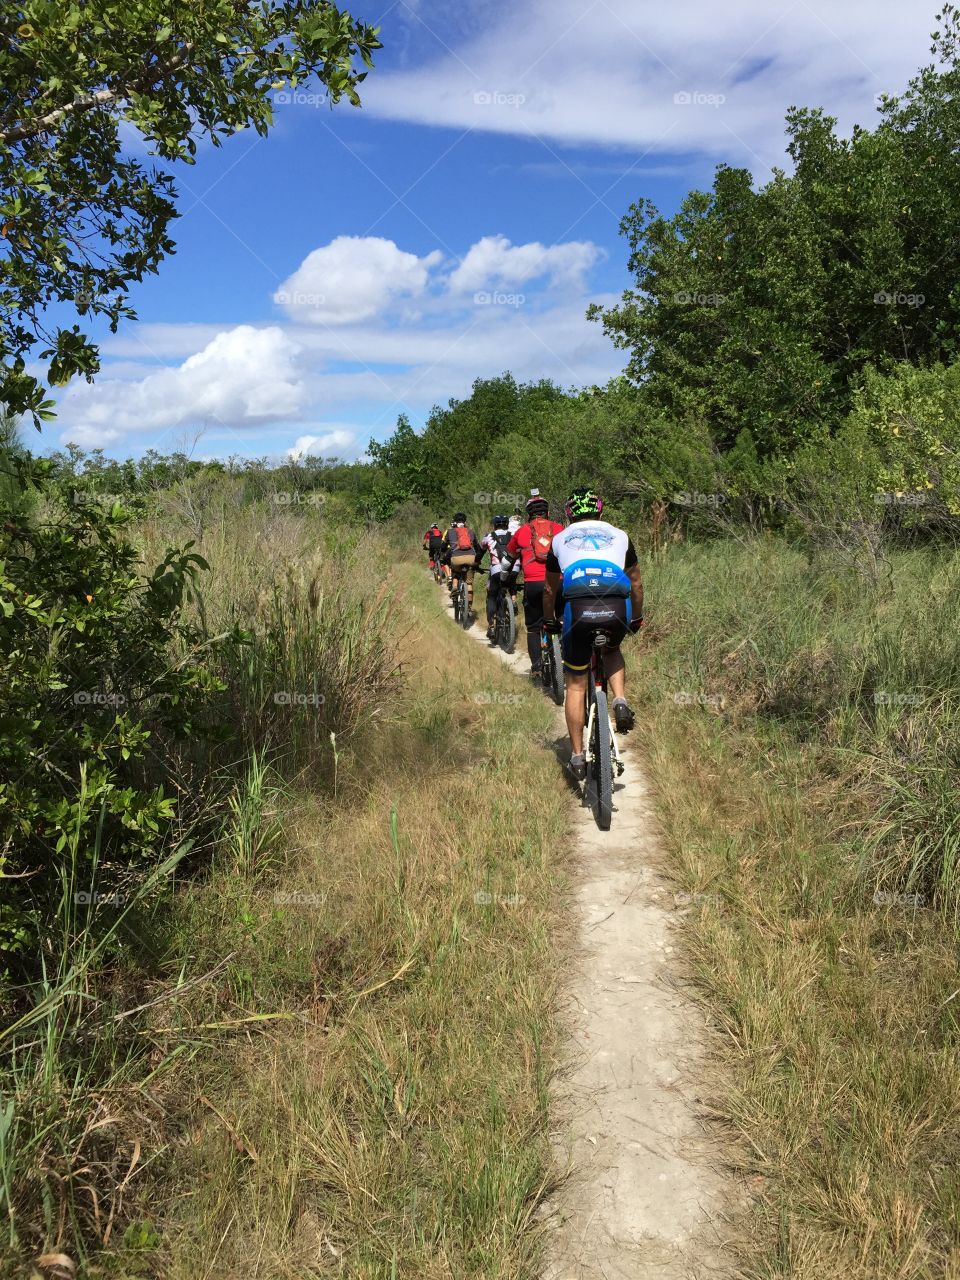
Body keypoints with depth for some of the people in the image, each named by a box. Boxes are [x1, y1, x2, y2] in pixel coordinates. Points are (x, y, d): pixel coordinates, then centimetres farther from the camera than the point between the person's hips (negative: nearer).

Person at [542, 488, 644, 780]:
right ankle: (621, 701, 10)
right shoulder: (619, 535, 24)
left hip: (577, 609, -1)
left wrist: (549, 620, 47)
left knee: (576, 684, 15)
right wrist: (637, 618, 45)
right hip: (617, 609, 1)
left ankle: (577, 757, 17)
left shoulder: (560, 539, 24)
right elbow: (636, 584, 31)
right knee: (612, 651, 35)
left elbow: (550, 589, 32)